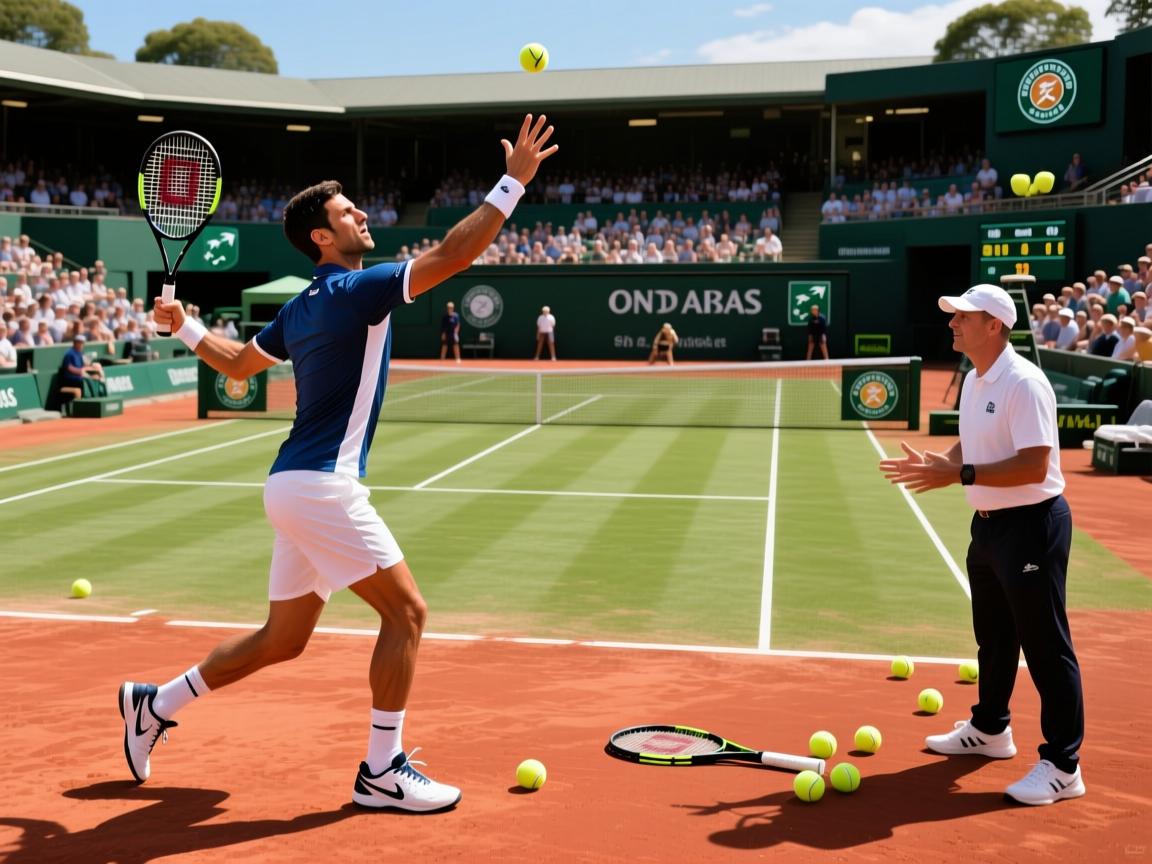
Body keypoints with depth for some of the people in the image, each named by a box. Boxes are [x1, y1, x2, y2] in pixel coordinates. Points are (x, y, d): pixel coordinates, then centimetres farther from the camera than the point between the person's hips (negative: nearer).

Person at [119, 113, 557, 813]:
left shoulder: (303, 308, 16)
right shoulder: (355, 290, -11)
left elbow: (238, 364, 26)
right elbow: (453, 255, -19)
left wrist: (185, 327, 39)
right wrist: (515, 181, -17)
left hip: (297, 488, 9)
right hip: (321, 487, -9)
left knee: (283, 638, 19)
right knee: (406, 611, -5)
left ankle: (156, 704, 31)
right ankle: (383, 771, 1)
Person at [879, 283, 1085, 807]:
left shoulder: (1023, 383, -20)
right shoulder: (974, 381, 9)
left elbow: (1034, 466, -27)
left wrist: (959, 475, -29)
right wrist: (935, 462, 0)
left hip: (1031, 524, -10)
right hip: (989, 523, 10)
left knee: (1045, 645, -4)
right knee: (993, 635, 21)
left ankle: (1063, 766, 4)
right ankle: (989, 730, 38)